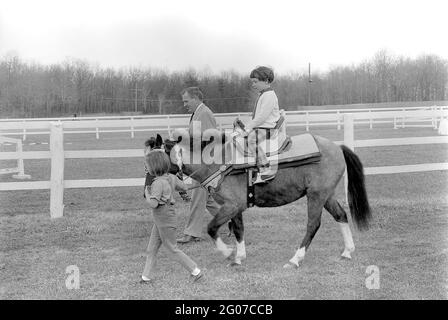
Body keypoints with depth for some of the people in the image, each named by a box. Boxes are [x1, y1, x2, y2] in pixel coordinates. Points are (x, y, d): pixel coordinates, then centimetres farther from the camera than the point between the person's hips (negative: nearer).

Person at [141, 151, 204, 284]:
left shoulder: (158, 183, -23)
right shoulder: (171, 178, 2)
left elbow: (153, 204, -28)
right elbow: (184, 188, 15)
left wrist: (147, 193, -12)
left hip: (165, 221, -9)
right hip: (159, 221, 9)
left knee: (173, 249, 3)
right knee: (151, 250, 13)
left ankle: (196, 271, 9)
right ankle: (147, 276, 19)